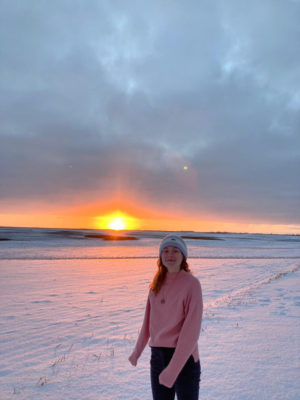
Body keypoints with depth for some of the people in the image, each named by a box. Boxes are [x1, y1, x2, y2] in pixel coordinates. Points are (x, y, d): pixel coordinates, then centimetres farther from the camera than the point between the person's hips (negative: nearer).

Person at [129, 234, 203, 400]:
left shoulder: (192, 283, -14)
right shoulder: (158, 283, 4)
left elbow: (192, 329, -19)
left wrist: (173, 369, -21)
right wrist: (137, 351, 17)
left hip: (184, 357, -5)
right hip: (158, 355, 5)